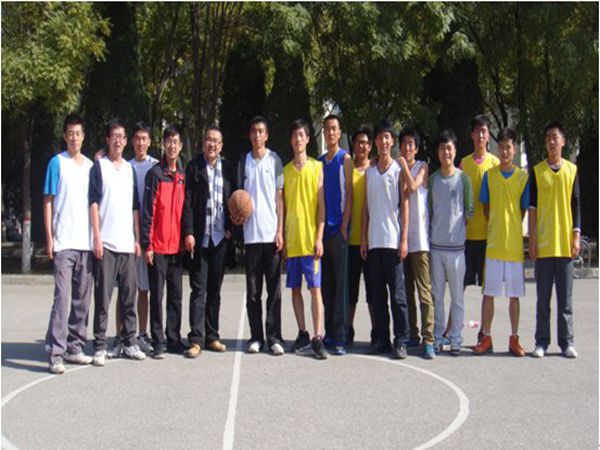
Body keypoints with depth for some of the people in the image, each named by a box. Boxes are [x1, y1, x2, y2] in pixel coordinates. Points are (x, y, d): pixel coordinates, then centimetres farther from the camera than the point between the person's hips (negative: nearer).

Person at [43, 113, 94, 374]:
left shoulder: (90, 165, 13)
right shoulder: (57, 163, 1)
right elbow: (48, 202, 0)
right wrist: (49, 238, -7)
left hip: (86, 243, 5)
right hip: (63, 243, -5)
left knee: (82, 298, 9)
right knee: (62, 297, -11)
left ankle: (75, 347, 18)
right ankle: (55, 353, -8)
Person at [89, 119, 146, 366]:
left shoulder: (130, 168, 17)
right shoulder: (99, 166, 3)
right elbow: (93, 203, -3)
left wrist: (137, 239, 11)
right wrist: (97, 237, -10)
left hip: (128, 243, 5)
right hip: (106, 243, -4)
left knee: (129, 295, 6)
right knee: (102, 297, -4)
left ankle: (130, 342, 14)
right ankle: (100, 346, 1)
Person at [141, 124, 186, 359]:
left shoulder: (183, 175, 12)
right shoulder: (155, 174, -3)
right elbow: (148, 211, -7)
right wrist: (147, 244, -12)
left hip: (177, 245, 5)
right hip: (158, 246, -5)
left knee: (176, 294, 9)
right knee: (157, 295, 0)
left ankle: (174, 338, 18)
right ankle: (158, 342, 4)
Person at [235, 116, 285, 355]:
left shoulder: (274, 160, 5)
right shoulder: (244, 161, 12)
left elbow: (280, 198, 4)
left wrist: (280, 231, -3)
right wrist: (236, 214, -3)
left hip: (271, 233, -2)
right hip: (251, 233, 2)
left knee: (274, 288, 0)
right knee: (252, 289, 4)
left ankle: (274, 337, 4)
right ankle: (256, 337, 11)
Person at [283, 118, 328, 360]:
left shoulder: (317, 167, 1)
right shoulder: (285, 170, 11)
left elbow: (321, 205, -2)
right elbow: (282, 206, 13)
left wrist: (319, 237, -9)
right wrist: (281, 236, 6)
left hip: (310, 239, -4)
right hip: (290, 240, 4)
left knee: (315, 288, -6)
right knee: (295, 288, 8)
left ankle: (318, 337, -5)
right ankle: (302, 334, 17)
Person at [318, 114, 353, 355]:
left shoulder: (345, 159, 1)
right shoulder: (319, 161, 16)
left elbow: (349, 193, -4)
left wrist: (344, 226, -11)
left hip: (338, 229, -5)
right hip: (322, 229, 5)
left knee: (340, 284, -6)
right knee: (325, 283, 8)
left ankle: (339, 337, -5)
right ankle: (329, 333, 14)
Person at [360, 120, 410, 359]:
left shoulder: (399, 170, 2)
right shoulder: (369, 172, 13)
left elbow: (404, 206, -1)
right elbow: (366, 206, 13)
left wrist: (404, 239, -7)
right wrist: (363, 238, 7)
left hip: (393, 240, -4)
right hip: (373, 240, 4)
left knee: (397, 293, -4)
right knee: (377, 294, 7)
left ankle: (401, 341, 0)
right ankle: (381, 339, 14)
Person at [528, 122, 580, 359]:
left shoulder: (572, 170, 7)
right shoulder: (537, 171, 5)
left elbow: (576, 205, 7)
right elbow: (532, 208, 3)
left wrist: (576, 236, -1)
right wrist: (531, 240, -2)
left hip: (565, 243, 1)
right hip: (543, 243, -1)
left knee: (565, 297, 5)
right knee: (543, 297, 4)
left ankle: (566, 342, 11)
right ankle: (542, 342, 10)